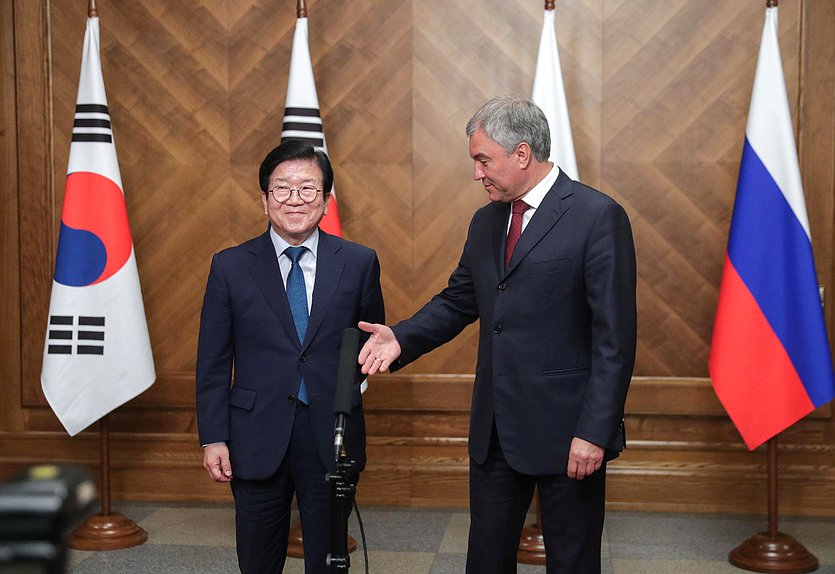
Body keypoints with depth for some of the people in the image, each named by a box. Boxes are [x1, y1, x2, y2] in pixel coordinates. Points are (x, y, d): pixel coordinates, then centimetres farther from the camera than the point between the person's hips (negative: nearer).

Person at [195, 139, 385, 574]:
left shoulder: (359, 263, 2)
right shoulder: (230, 267, 1)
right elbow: (213, 362, 2)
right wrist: (213, 438, -3)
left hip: (332, 439, 0)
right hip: (258, 440, 0)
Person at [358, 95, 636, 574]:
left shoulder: (598, 216, -12)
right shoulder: (486, 221, 11)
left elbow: (615, 338, -15)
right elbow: (458, 300, 18)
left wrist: (594, 431, -19)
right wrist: (401, 339, 0)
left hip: (566, 430, -6)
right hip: (496, 428, 7)